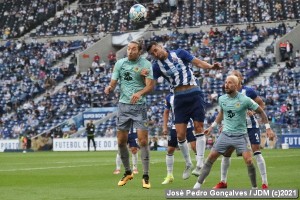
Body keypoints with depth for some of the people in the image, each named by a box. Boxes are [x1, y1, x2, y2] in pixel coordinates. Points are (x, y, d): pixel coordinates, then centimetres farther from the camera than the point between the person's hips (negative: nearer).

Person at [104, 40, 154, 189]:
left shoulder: (145, 64, -5)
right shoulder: (120, 63, 5)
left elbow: (150, 85, -12)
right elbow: (113, 82, 5)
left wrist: (140, 93, -31)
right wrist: (109, 87, -19)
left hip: (139, 106, -3)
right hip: (123, 105, 3)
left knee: (143, 140, -10)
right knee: (121, 141, 5)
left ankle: (146, 177, -4)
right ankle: (127, 172, 23)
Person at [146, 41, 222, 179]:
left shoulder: (179, 53, 0)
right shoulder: (157, 66, 5)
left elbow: (198, 62, -6)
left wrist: (211, 67, -24)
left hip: (194, 94, -2)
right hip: (179, 99, 2)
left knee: (198, 128, -5)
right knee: (180, 135, -3)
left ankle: (200, 164, 0)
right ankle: (188, 164, 15)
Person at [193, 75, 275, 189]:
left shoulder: (245, 100, -12)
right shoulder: (222, 99, 2)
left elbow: (260, 112, -1)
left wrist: (268, 128, -4)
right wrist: (212, 127, 23)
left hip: (241, 135, -4)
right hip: (226, 134, 4)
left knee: (248, 160, -18)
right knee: (211, 157, -3)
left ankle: (254, 187, 0)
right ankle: (198, 185, 4)